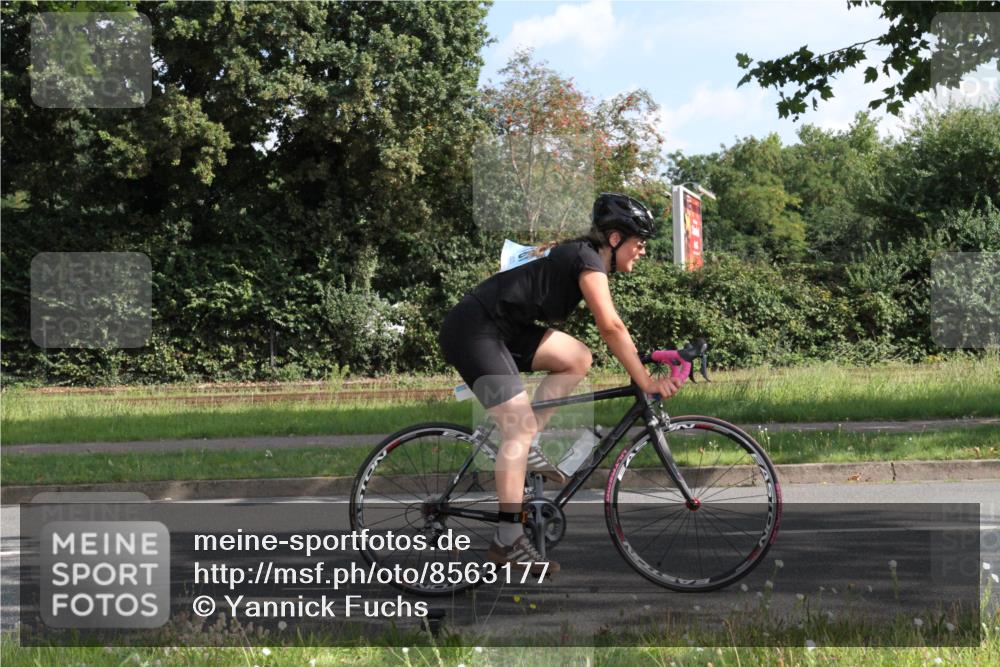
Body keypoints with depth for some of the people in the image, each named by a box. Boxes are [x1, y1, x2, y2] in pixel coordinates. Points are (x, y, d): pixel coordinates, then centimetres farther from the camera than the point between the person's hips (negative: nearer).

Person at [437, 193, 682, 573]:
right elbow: (611, 328, -20)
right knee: (520, 428, -13)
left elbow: (610, 329, 19)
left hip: (502, 330, 9)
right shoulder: (588, 260, -12)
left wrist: (641, 368, 13)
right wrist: (645, 382, -18)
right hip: (472, 331, -9)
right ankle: (508, 541, -14)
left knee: (577, 359, 2)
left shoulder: (582, 257, 16)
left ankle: (525, 448, 5)